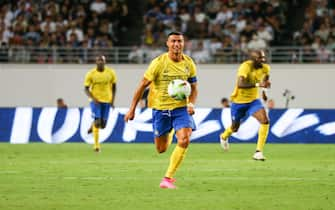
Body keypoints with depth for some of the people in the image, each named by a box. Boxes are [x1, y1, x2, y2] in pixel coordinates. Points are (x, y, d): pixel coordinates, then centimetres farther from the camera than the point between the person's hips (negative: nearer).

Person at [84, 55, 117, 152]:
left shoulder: (111, 73, -2)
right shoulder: (91, 74, -7)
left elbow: (114, 87, 9)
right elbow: (86, 89, -3)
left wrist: (112, 100, -1)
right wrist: (93, 98, -18)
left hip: (107, 100, 2)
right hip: (95, 100, -2)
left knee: (102, 125, 2)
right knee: (97, 122, -15)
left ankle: (93, 126, 38)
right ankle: (96, 145, -5)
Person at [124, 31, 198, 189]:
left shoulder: (189, 63, -1)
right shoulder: (159, 63, -12)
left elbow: (193, 87, 11)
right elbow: (142, 85, -6)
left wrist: (191, 103, -10)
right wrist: (132, 109, -7)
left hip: (181, 108, 1)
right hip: (160, 109, -1)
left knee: (184, 140, -23)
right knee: (161, 149, 8)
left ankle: (168, 178, -14)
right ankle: (169, 134, 49)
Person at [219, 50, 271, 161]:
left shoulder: (265, 68, -8)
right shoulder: (245, 67, -28)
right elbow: (240, 84, -43)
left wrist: (264, 88, 19)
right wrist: (258, 84, -49)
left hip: (253, 100, 4)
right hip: (238, 101, -4)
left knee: (265, 121, -22)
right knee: (235, 128, 16)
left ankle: (258, 152, -18)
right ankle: (224, 137, 55)